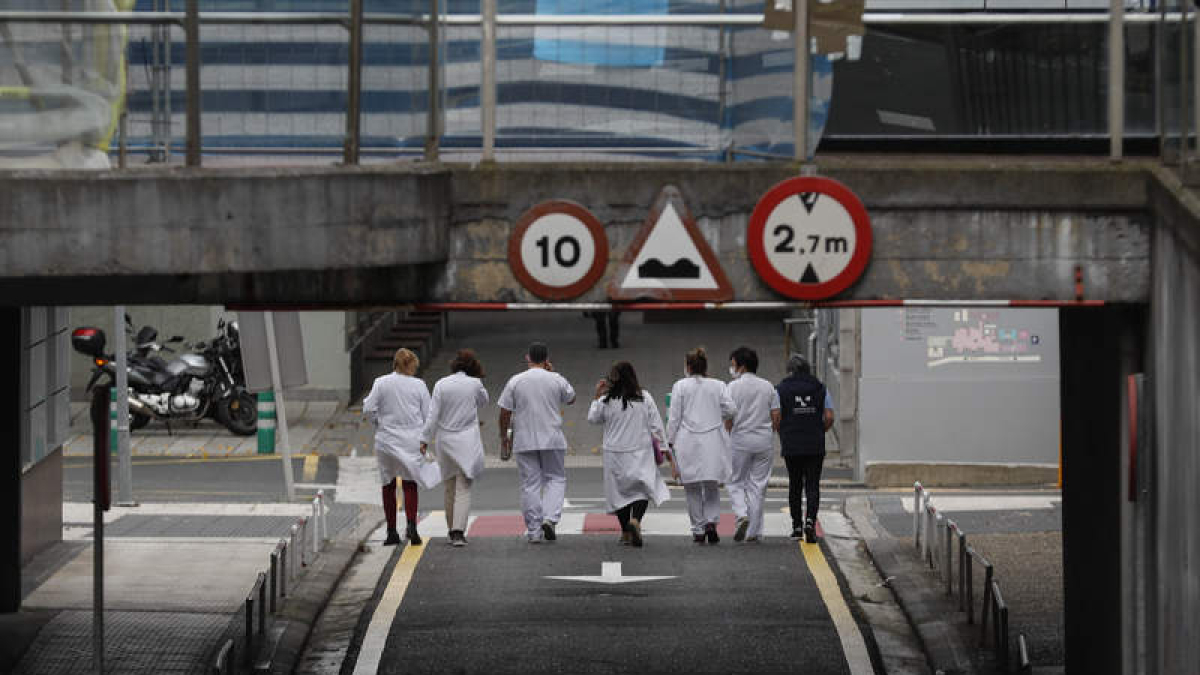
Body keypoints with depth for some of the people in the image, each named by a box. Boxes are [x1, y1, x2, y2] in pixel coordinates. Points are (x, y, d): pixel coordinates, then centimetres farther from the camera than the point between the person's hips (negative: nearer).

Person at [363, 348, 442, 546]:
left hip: (386, 440, 1)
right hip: (412, 441, 0)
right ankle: (411, 526, -14)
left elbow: (368, 409, -6)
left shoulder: (381, 383, -4)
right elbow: (428, 415, -2)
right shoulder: (419, 385, -4)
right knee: (409, 483, 4)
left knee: (388, 485, 10)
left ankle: (392, 532, 12)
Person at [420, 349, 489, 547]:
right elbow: (483, 401, 15)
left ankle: (452, 531, 20)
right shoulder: (474, 384, -6)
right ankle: (458, 532, -18)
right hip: (467, 442, -2)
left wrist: (425, 439, -1)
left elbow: (433, 415, -4)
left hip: (445, 442, 2)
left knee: (450, 488, 15)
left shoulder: (441, 385, -2)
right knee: (463, 489, -5)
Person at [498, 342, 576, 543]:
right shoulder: (557, 380, -2)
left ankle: (534, 531, 5)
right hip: (552, 440, 0)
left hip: (524, 441, 0)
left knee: (530, 485, 5)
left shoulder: (515, 381, -3)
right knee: (556, 478, 14)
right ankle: (550, 517, -7)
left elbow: (505, 413, -2)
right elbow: (571, 399, 18)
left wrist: (504, 437, 11)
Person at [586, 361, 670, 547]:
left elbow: (592, 418, 11)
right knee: (643, 488, 6)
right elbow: (656, 427, -1)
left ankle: (626, 532, 17)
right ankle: (635, 520, -20)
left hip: (615, 455, 0)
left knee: (620, 491, 13)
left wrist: (597, 396, 17)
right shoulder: (645, 398, -5)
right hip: (640, 452, 0)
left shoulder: (606, 401, -8)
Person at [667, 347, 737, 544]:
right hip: (713, 443, 1)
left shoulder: (681, 386, -2)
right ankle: (711, 522, -9)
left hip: (688, 443, -1)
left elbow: (674, 417, -4)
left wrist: (670, 441, 3)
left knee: (692, 489, 7)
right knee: (712, 487, 11)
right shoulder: (718, 386, 2)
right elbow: (731, 409, -5)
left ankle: (698, 530, 7)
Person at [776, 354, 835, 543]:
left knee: (794, 485, 13)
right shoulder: (820, 389, 3)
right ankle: (810, 521, -20)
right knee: (813, 486, 0)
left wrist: (782, 436, 11)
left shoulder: (782, 389, 0)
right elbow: (829, 418, -1)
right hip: (815, 446, 0)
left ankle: (797, 526, 16)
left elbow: (776, 418, -6)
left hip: (791, 445, 0)